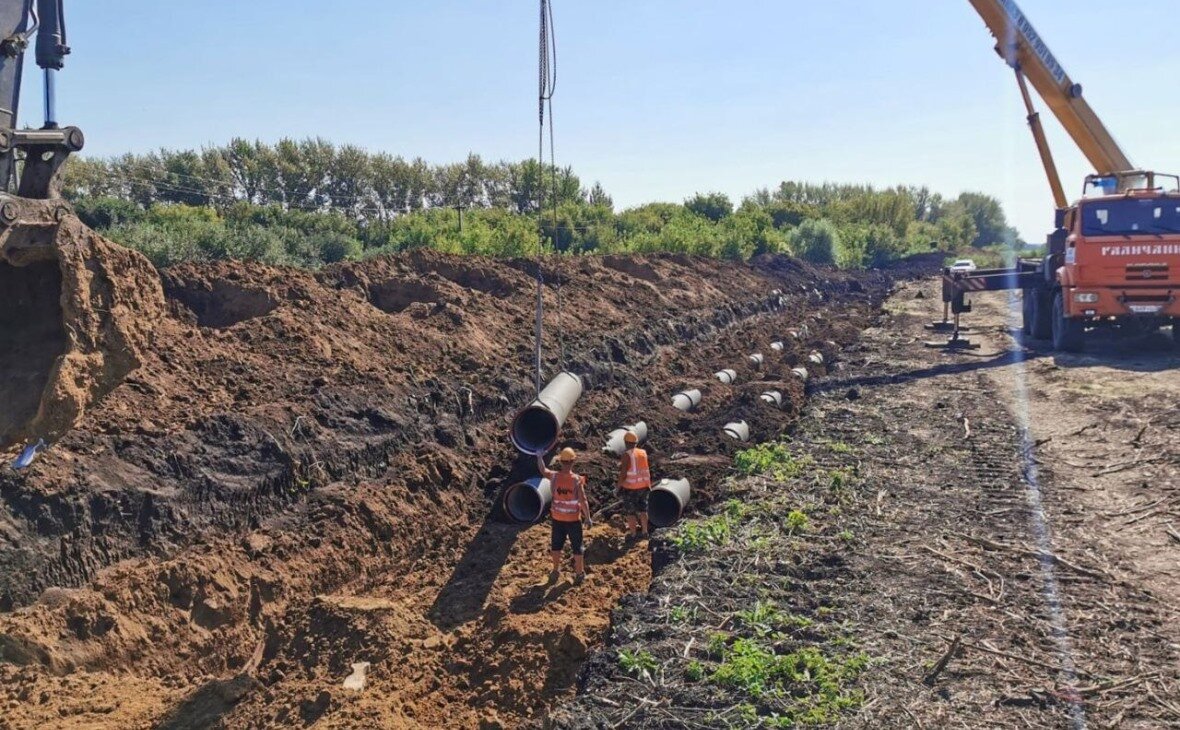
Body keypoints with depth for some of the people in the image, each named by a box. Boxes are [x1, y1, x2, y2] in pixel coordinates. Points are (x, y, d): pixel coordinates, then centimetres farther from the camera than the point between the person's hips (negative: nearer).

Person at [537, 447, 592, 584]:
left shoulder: (554, 477, -13)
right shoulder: (577, 480, -21)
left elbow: (543, 470, 9)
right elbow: (583, 501, -19)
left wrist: (539, 456, 26)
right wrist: (588, 518, -8)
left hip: (557, 518, 3)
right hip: (574, 519, -3)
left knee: (556, 546, 21)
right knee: (577, 547, 14)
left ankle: (556, 571, 33)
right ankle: (579, 573, 25)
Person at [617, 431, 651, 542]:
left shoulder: (626, 455, -16)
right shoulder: (643, 453, 2)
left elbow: (623, 473, -18)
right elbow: (646, 471, 7)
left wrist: (619, 487, -9)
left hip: (630, 488, -6)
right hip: (643, 486, 6)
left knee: (630, 512, 6)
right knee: (642, 509, 17)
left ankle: (633, 534, 11)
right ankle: (644, 531, 24)